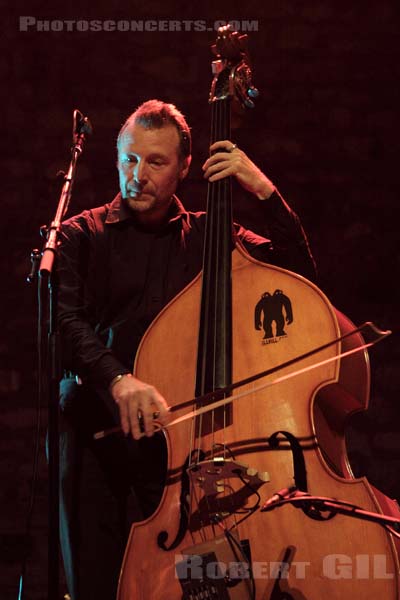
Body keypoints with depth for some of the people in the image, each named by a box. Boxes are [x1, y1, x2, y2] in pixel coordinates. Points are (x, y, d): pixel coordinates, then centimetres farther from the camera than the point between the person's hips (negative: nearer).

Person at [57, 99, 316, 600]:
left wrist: (265, 192, -3)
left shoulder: (207, 237, 13)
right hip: (94, 431, -1)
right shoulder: (83, 235, 7)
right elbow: (62, 320, -11)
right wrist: (116, 378, -29)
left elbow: (300, 271, 5)